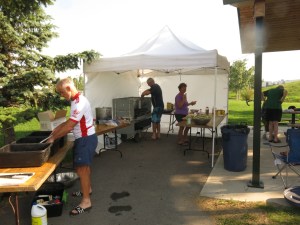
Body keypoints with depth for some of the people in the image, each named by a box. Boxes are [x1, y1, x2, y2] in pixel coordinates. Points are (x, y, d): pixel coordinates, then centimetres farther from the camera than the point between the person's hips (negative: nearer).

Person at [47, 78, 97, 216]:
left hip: (86, 139, -10)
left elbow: (69, 127, -24)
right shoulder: (76, 101, 10)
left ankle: (86, 201, 2)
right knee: (84, 166, 22)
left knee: (81, 169, -7)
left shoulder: (80, 102, -23)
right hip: (83, 138, 10)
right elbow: (71, 121, 20)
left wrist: (53, 138, -14)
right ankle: (87, 189, 40)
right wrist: (57, 129, 10)